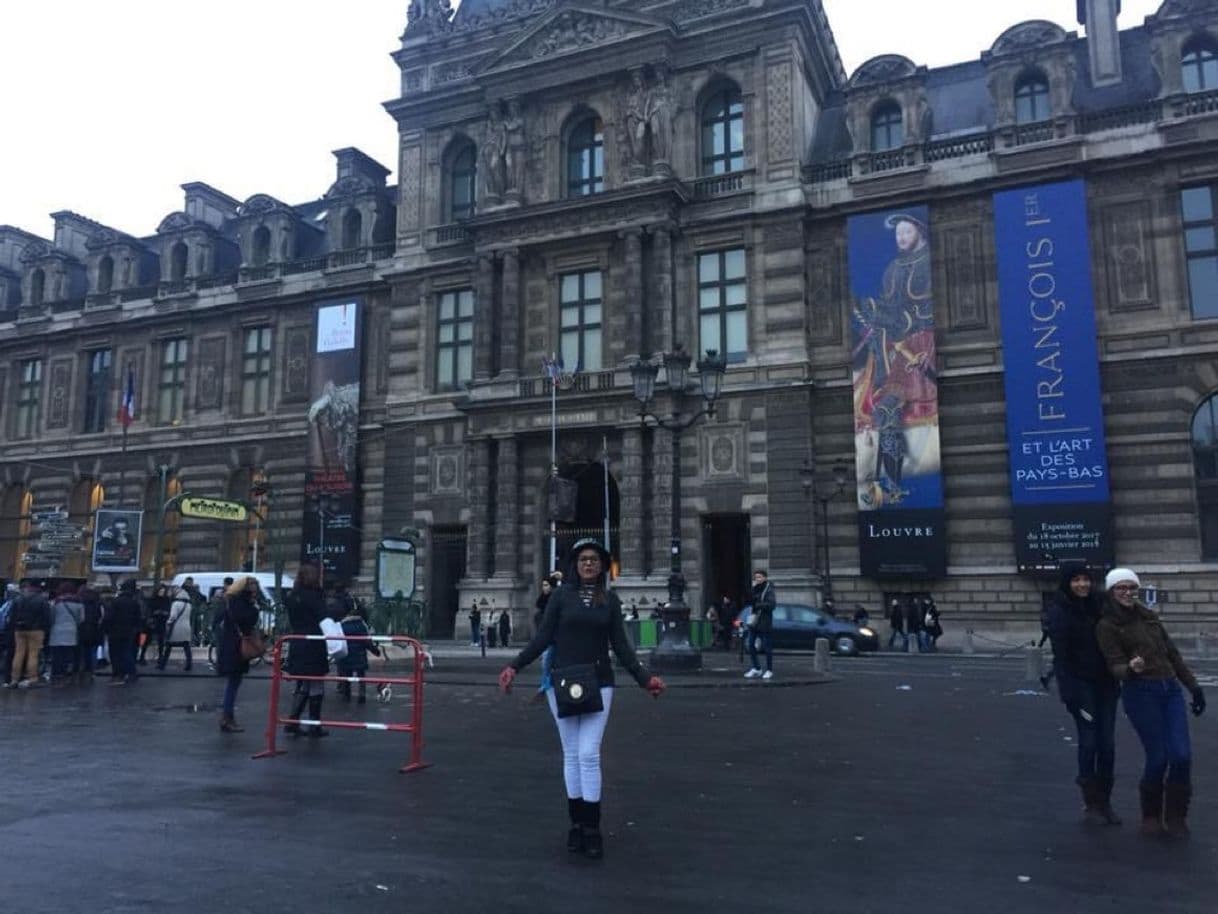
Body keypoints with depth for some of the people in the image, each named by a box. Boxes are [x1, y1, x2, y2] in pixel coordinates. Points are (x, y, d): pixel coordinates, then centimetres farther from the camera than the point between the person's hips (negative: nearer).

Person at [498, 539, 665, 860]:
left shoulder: (610, 599, 6)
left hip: (598, 684, 0)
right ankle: (576, 824, 17)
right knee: (571, 755, 6)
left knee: (589, 754, -7)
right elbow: (543, 637, 0)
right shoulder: (562, 594, 1)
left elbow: (621, 646, 6)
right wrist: (514, 667, -8)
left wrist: (644, 678, -1)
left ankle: (592, 829, 1)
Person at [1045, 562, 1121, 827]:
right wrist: (1069, 691, -17)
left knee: (1107, 743, 6)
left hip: (1104, 683, 5)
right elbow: (1061, 655, -13)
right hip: (1081, 683, -5)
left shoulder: (1095, 605, 8)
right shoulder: (1058, 611, -10)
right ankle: (1090, 805, 10)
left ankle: (1104, 802, 17)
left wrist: (1116, 680, 12)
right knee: (1089, 742, -3)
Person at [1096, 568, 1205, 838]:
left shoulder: (1148, 616, 15)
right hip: (1141, 693, -5)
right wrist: (1130, 669, -30)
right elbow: (1115, 665, -8)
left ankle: (1175, 816, 16)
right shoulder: (1107, 626, -1)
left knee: (1182, 755, -5)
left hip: (1171, 690, 5)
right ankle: (1151, 816, 17)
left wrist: (1193, 686, 17)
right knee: (1158, 758, -7)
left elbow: (1172, 653, 20)